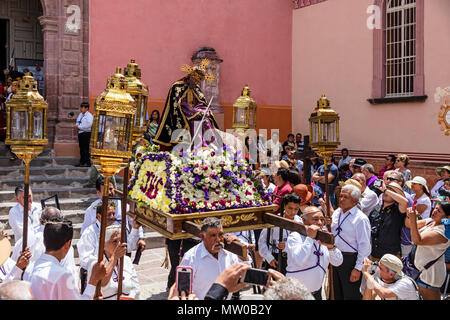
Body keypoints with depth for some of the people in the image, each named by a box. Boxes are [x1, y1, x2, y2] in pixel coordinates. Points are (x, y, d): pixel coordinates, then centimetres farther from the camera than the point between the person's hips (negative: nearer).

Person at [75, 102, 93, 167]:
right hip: (80, 133, 9)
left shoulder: (89, 115, -10)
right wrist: (77, 126, 1)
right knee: (81, 148, 12)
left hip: (86, 133, -9)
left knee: (86, 149, -8)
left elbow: (88, 125, -23)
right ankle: (82, 162, 19)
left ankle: (87, 163, -4)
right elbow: (77, 122, 26)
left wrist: (79, 127, -18)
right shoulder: (80, 115, 17)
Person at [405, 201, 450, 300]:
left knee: (429, 297, 4)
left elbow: (418, 241, -32)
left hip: (430, 274, -8)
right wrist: (409, 216, -14)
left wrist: (413, 220, -39)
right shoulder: (430, 221, 2)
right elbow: (409, 225, 8)